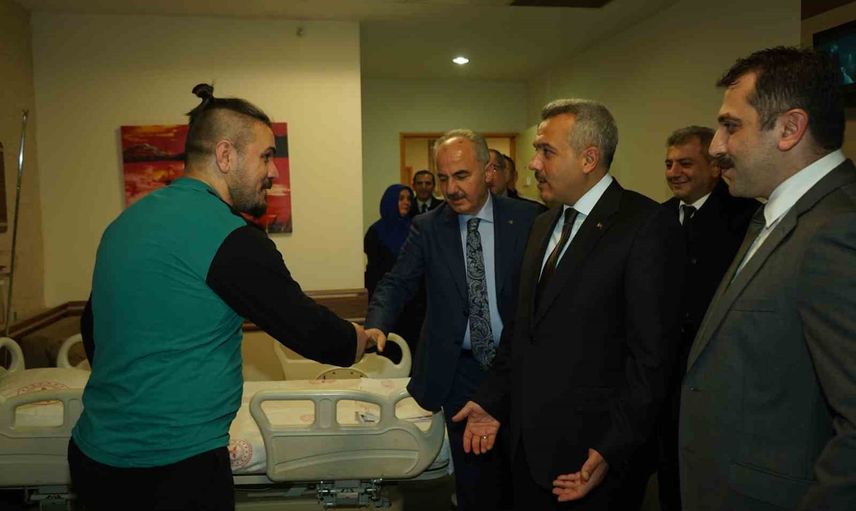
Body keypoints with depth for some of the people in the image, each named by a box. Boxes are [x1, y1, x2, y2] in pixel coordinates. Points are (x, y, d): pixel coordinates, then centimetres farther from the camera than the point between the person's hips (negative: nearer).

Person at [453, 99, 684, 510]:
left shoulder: (647, 226, -14)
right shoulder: (543, 225, 10)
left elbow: (651, 352, -16)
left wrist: (614, 449, -18)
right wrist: (492, 400, 8)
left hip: (587, 450, -6)